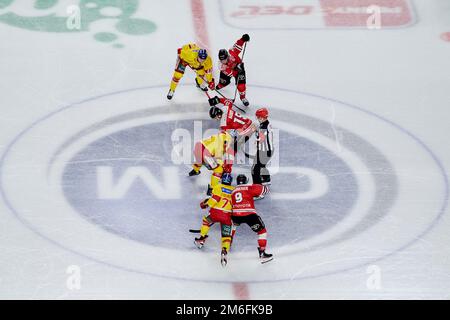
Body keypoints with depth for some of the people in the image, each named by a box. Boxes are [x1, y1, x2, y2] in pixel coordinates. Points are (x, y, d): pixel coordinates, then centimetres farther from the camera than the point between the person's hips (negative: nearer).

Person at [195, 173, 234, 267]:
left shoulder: (218, 187, 4)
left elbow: (215, 199, -7)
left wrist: (206, 203, 9)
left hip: (216, 212, -1)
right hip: (227, 216, 1)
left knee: (206, 221, 31)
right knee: (226, 236, 0)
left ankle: (202, 239, 30)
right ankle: (224, 251, -26)